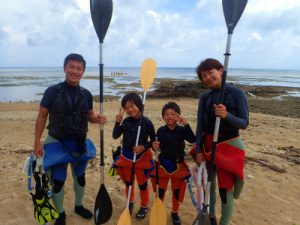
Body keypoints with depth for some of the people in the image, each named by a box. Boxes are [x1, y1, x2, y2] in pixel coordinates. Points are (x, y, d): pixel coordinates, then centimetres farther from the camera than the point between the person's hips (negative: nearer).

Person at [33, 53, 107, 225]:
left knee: (80, 177, 18)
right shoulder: (52, 91, -12)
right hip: (57, 142, -3)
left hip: (79, 143, 4)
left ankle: (79, 206, 43)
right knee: (57, 181, 6)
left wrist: (98, 119, -15)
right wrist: (37, 141, -10)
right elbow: (42, 116, -7)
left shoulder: (86, 94, -3)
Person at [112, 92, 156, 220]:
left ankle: (144, 206, 35)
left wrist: (144, 147, -21)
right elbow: (115, 136, -8)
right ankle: (130, 203, 44)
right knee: (128, 182, 20)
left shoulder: (146, 122, -15)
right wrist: (118, 122, -19)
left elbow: (154, 140, -7)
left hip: (141, 157, -3)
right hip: (126, 156, 4)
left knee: (142, 184, 13)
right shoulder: (126, 121, -5)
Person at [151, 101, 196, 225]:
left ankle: (175, 212, 39)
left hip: (178, 164, 1)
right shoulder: (161, 130, -7)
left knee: (177, 190, 16)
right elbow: (157, 146, -2)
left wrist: (186, 125, -34)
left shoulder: (181, 130, -9)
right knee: (160, 190, 12)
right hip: (163, 163, 0)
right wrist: (154, 146, -26)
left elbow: (192, 140, -25)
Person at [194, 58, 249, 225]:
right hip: (208, 145, 4)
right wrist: (198, 150, -5)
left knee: (226, 189, 0)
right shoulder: (204, 98, 1)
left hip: (229, 146, -4)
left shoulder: (236, 93, -10)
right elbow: (200, 125, -1)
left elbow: (244, 123, -12)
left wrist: (226, 115, -31)